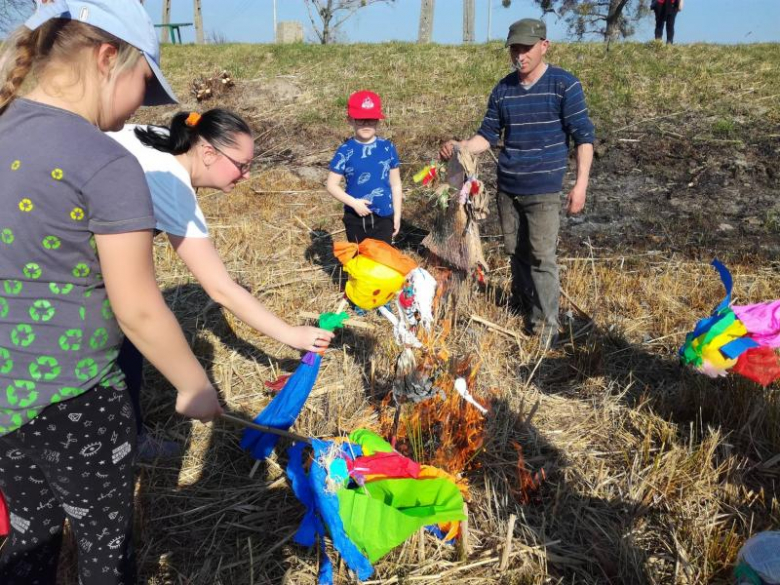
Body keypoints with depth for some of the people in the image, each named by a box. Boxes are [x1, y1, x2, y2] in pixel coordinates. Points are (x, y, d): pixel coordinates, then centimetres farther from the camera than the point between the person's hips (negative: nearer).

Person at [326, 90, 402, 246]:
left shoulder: (387, 148, -4)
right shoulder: (345, 151, -9)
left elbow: (395, 184, 2)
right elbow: (331, 185, -8)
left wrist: (397, 214, 3)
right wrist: (353, 202, -19)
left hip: (383, 216, 1)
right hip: (355, 217, -1)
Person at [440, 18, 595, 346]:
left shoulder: (564, 85, -7)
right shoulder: (503, 90, 5)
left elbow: (583, 137, -7)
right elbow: (488, 135, 8)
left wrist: (581, 184, -13)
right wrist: (458, 147, -11)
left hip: (543, 190, -4)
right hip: (507, 187, 5)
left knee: (541, 257, -6)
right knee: (516, 252, 14)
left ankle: (546, 326, 6)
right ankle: (521, 309, 33)